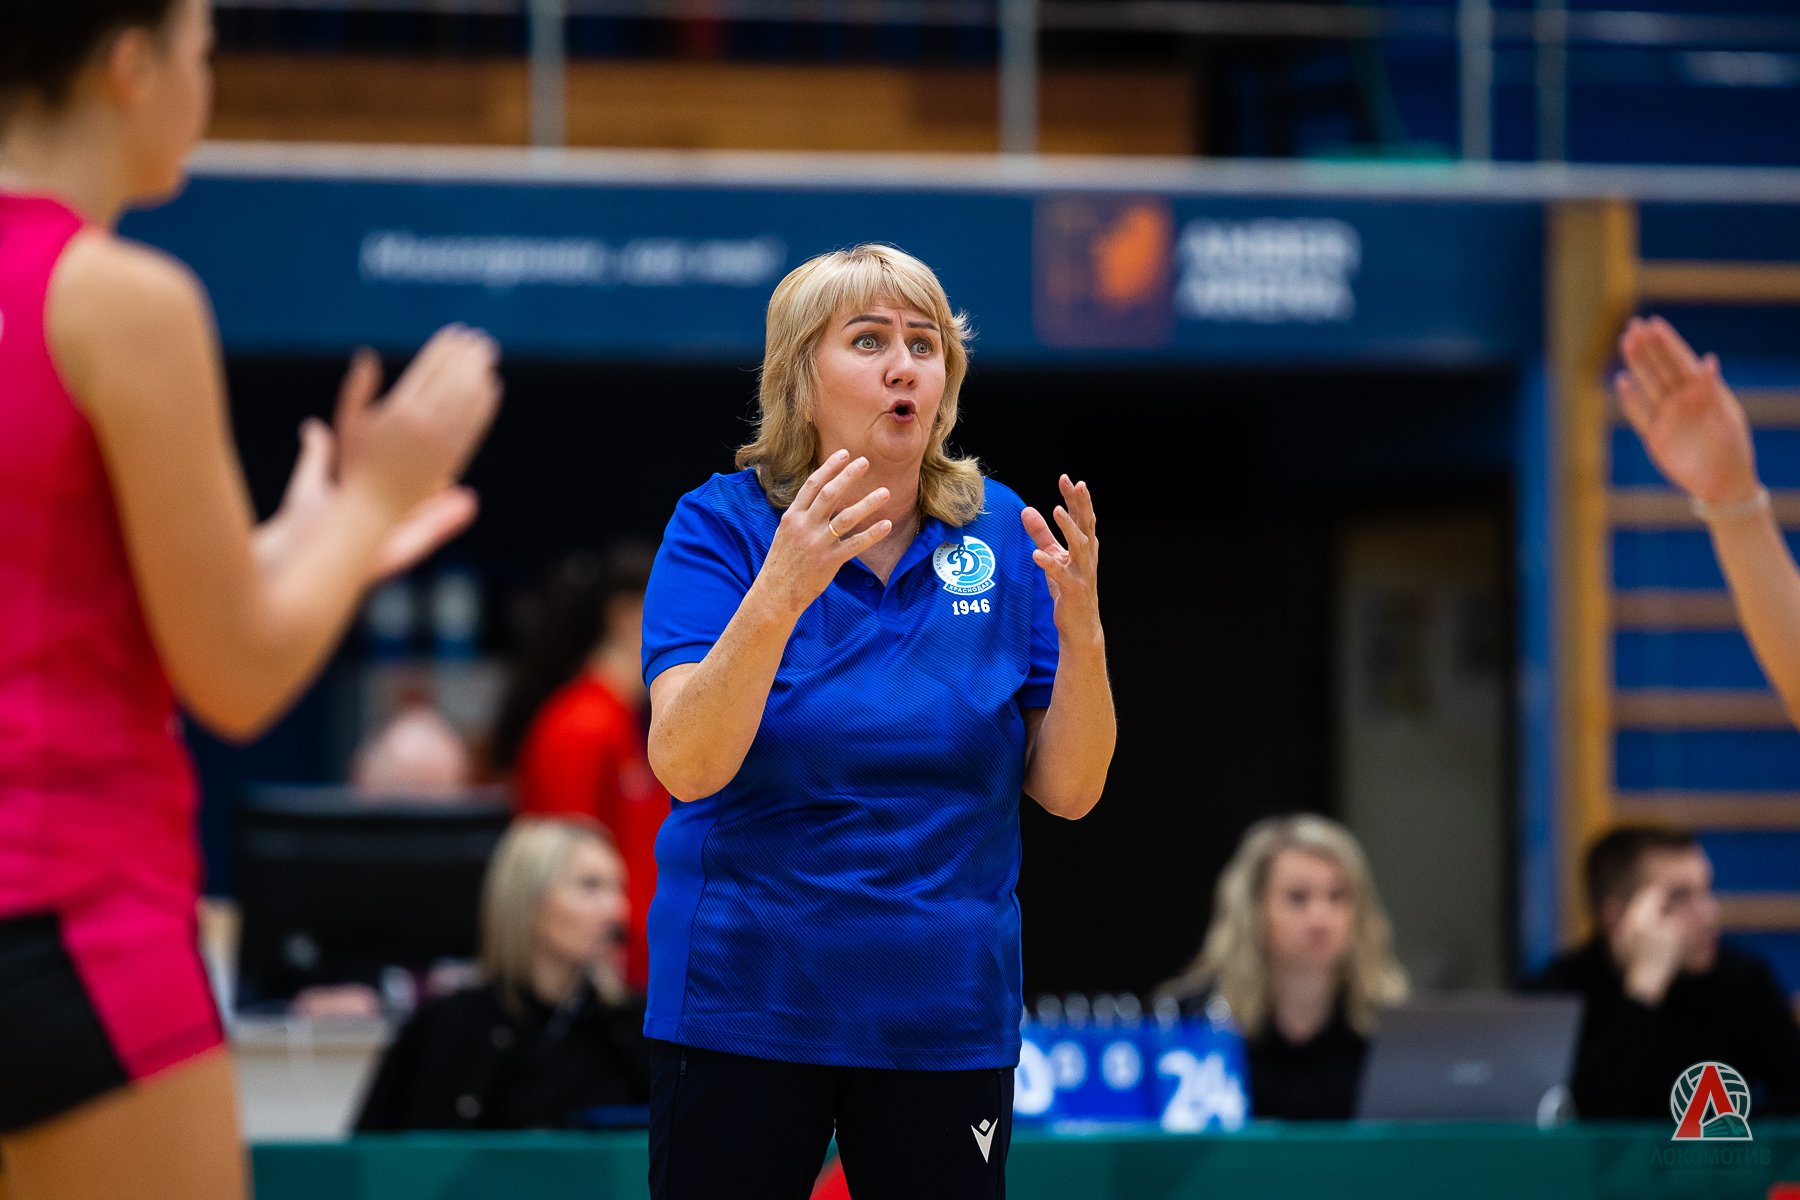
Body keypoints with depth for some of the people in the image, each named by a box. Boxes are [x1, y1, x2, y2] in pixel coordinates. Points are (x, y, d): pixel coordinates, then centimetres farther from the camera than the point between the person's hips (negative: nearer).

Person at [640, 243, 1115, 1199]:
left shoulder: (1001, 534, 2)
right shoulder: (720, 527, -5)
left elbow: (1067, 792, 0)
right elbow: (686, 768, -19)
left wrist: (1080, 631, -17)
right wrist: (778, 595, -32)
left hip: (947, 1009, 2)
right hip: (745, 1003, -2)